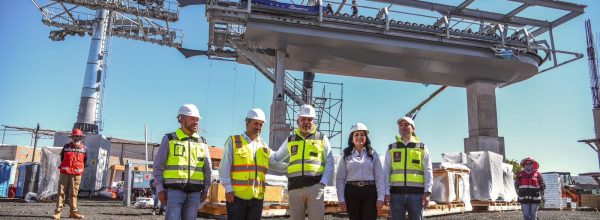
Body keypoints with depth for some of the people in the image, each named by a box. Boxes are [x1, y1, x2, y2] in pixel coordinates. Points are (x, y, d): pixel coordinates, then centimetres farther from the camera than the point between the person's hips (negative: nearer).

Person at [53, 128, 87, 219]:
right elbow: (62, 158, 17)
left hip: (76, 174, 0)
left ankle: (73, 211, 10)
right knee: (61, 192, -1)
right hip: (65, 173, 0)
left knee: (73, 193, 4)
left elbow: (85, 161, 15)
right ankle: (58, 211, 1)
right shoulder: (66, 147, 5)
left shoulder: (84, 149, 5)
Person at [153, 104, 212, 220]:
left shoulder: (202, 142, 12)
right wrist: (160, 189, -4)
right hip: (174, 191, -3)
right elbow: (158, 166, 3)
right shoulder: (169, 139, 4)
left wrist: (205, 190, 9)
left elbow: (207, 168, 15)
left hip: (194, 193, 3)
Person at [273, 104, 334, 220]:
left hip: (315, 186, -2)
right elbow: (275, 158, 26)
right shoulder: (290, 140, 16)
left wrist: (323, 183, -6)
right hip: (295, 187, 2)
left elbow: (329, 163, 5)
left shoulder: (322, 138, 10)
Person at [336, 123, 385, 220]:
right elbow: (340, 179, 5)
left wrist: (380, 197, -5)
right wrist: (341, 198, -2)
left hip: (370, 191, 0)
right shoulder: (346, 155, 7)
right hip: (352, 191, 1)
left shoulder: (373, 154, 8)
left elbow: (379, 177, 3)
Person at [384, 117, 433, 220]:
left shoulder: (422, 147, 9)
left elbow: (428, 171, 4)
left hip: (416, 192, -1)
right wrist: (386, 192, -3)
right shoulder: (391, 148, 11)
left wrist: (427, 192, -6)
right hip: (396, 193, 1)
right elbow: (386, 172, 8)